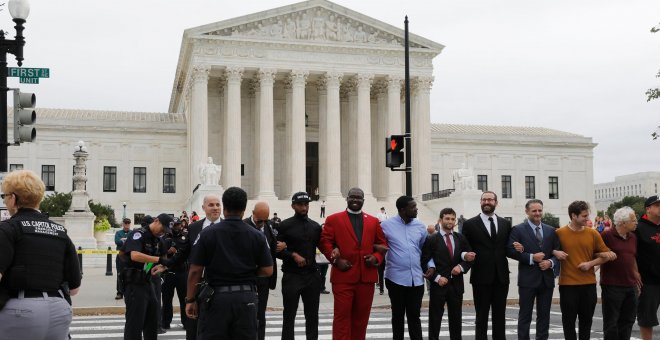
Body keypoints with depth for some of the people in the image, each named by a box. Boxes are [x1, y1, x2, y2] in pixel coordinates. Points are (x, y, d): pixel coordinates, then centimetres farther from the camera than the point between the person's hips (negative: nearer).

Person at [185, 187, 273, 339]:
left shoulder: (207, 234, -5)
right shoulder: (257, 236, -1)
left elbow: (195, 271, -5)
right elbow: (267, 271, 0)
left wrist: (190, 300, 4)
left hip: (216, 298, -1)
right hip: (246, 298, 2)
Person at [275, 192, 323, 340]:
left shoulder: (316, 226, 9)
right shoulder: (285, 225, -2)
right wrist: (293, 255, -17)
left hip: (312, 276, 4)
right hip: (292, 276, -3)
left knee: (312, 316, 10)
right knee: (289, 316, 4)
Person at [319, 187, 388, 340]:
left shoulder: (373, 221, 14)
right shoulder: (333, 219, 4)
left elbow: (382, 244, 16)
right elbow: (324, 242, 0)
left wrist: (376, 257, -3)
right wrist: (336, 260, -12)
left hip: (367, 276, 3)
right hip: (343, 276, -3)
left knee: (361, 317, 10)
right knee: (342, 316, -2)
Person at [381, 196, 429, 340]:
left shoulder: (420, 226, 6)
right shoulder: (387, 225, -4)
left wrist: (431, 265, 1)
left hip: (416, 279, 2)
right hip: (396, 278, -2)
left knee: (414, 316, 7)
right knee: (398, 315, 9)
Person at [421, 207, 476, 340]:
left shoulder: (461, 238, 8)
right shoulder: (431, 239, -4)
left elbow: (470, 258, 11)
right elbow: (424, 263, -6)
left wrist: (461, 267, -8)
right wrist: (437, 277, -13)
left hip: (456, 284, 4)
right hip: (439, 284, -3)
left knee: (456, 318, 11)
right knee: (435, 319, 3)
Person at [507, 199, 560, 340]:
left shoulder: (551, 231, 11)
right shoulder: (518, 230, -2)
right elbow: (511, 251, -11)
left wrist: (551, 262, -9)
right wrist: (531, 257, -16)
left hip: (547, 279, 4)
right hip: (528, 279, -4)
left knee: (544, 315, 10)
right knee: (525, 315, 2)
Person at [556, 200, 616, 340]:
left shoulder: (593, 234, 3)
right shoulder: (559, 233, -4)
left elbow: (605, 256, 8)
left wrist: (590, 263, -6)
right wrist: (556, 253, -13)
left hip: (589, 284, 2)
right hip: (568, 284, -2)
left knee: (586, 320, 10)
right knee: (569, 321, 5)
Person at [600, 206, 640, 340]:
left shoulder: (633, 237, 11)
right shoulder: (607, 235, -11)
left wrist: (636, 274, 19)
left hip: (630, 285, 7)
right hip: (612, 285, -7)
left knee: (627, 320, 14)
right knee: (611, 322, 2)